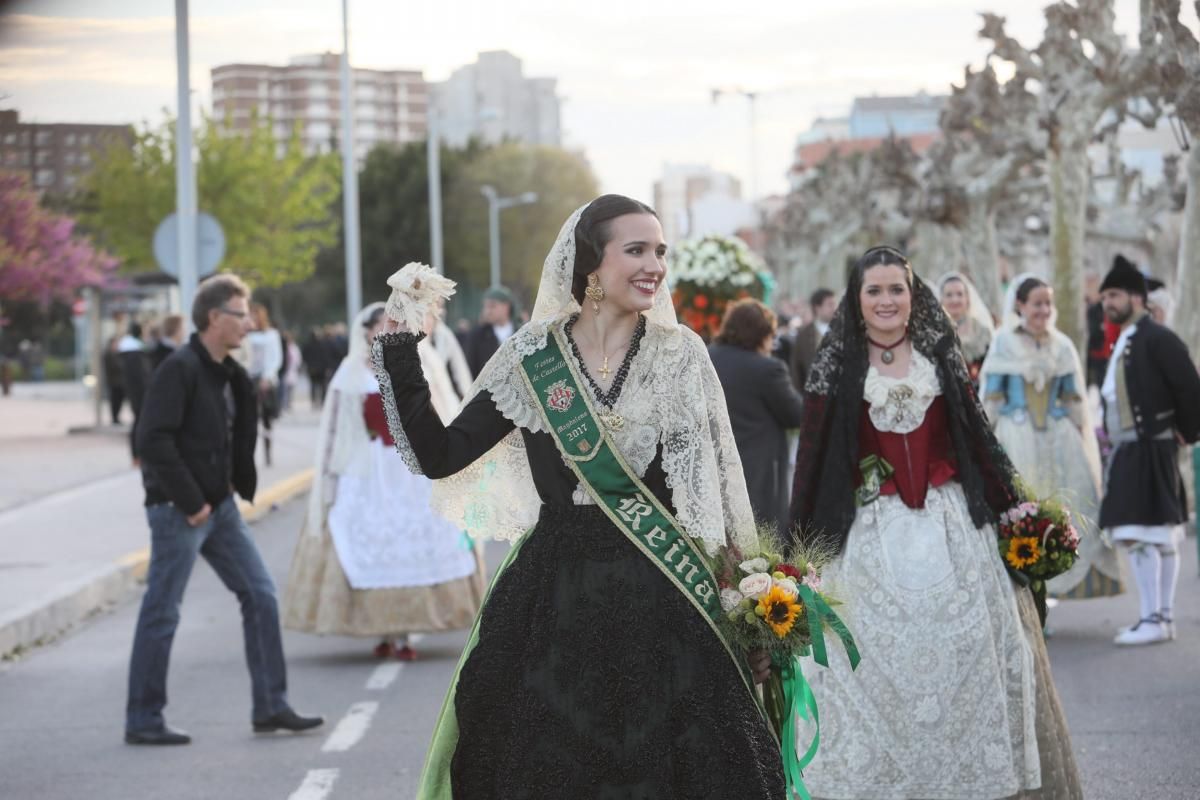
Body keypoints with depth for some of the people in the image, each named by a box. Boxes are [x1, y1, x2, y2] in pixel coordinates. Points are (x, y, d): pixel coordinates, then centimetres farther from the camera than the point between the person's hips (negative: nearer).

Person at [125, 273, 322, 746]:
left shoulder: (228, 374, 10)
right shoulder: (179, 369, -16)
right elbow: (154, 441, -23)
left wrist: (236, 486, 9)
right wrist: (191, 502, -20)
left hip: (219, 506, 9)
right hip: (179, 511, -9)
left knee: (260, 595, 7)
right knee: (161, 615, -1)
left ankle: (270, 706, 13)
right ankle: (143, 721, 8)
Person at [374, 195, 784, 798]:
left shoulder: (682, 355, 1)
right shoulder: (532, 358, 0)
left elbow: (721, 485, 4)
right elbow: (439, 456, 0)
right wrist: (400, 353, -7)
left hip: (665, 605, 0)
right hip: (555, 603, 0)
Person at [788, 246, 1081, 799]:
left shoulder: (939, 356, 8)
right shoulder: (837, 367, 2)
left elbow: (975, 437, 10)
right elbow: (814, 460, 0)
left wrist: (1008, 507, 6)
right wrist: (804, 545, -3)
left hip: (951, 527, 2)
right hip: (871, 535, -2)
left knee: (959, 654, 3)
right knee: (878, 661, 0)